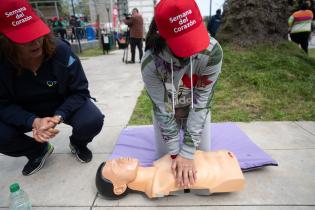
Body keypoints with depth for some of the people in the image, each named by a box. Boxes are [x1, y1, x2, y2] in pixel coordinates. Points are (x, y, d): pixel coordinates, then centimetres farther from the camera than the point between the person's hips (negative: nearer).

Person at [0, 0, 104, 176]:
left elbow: (80, 92, -20)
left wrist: (58, 117, -35)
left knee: (92, 121, -30)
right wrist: (33, 121, -33)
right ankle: (38, 151, 12)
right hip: (26, 112, 2)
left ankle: (78, 144, 9)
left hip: (64, 105, -1)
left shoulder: (61, 51, -26)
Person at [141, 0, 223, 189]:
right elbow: (162, 109, -24)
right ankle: (174, 131, 36)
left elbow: (202, 101, -28)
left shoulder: (212, 52, -34)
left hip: (196, 109, 1)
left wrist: (187, 152, -27)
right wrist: (176, 153, -22)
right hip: (167, 110, 0)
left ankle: (185, 131, 37)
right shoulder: (151, 64, -34)